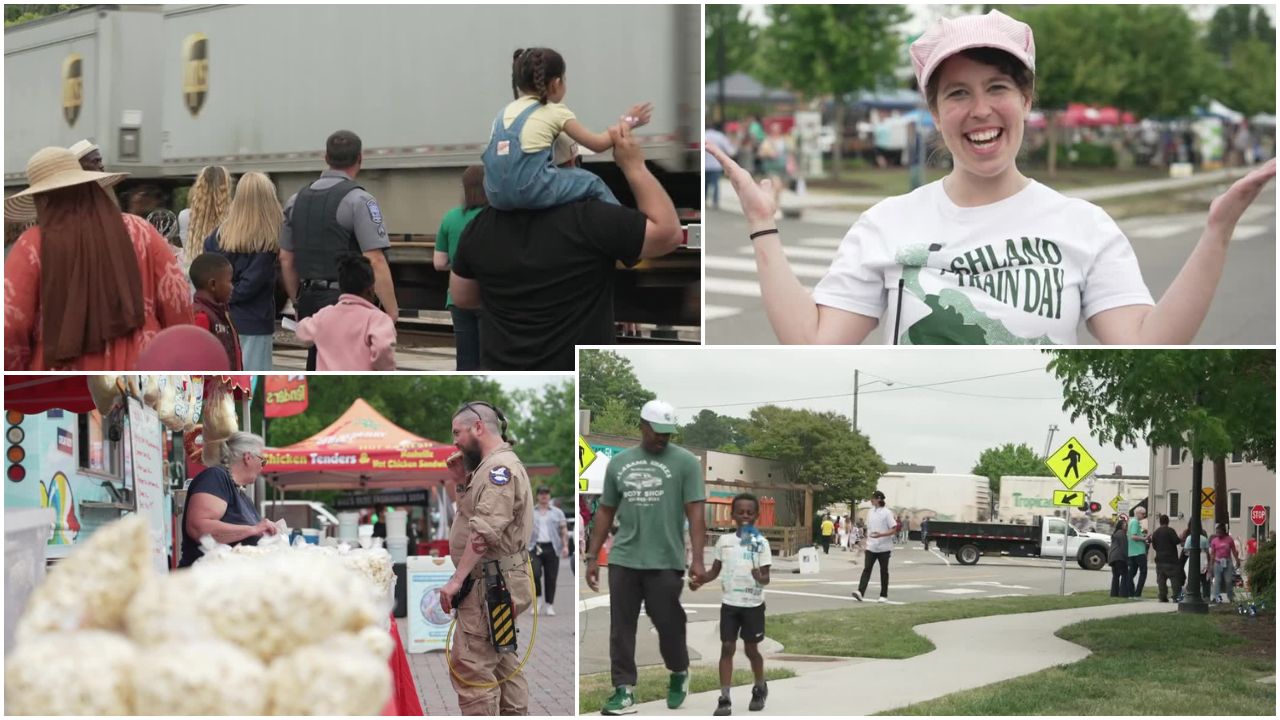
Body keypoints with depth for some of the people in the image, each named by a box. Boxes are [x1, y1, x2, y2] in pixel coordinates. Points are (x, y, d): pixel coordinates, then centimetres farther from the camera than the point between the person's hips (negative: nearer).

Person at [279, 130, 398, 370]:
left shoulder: (296, 200, 11)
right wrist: (392, 311, -11)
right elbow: (376, 262, -16)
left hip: (309, 299, 6)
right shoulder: (359, 200, -10)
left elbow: (286, 260, 15)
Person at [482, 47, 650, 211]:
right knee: (593, 183, 19)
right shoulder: (555, 111, 7)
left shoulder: (507, 110, 20)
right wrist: (628, 123, 26)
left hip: (497, 193, 5)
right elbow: (597, 144, 12)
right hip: (530, 191, -5)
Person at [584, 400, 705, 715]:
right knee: (621, 628, 3)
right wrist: (592, 556, 11)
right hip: (623, 560, 4)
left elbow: (696, 512, -9)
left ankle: (679, 675, 32)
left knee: (669, 625, 6)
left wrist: (697, 559, -17)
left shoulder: (685, 461, -3)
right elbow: (606, 511, 15)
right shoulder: (619, 463, 10)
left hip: (666, 562, -3)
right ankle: (624, 690, 7)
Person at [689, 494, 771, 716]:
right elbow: (715, 570, 10)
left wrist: (760, 577, -31)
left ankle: (760, 689, 33)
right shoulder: (724, 540, 3)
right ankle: (724, 698, -4)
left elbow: (766, 577, -8)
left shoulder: (761, 542, -5)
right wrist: (699, 581, -8)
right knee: (727, 647, -3)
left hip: (753, 604, -2)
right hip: (729, 602, 2)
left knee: (751, 649, 8)